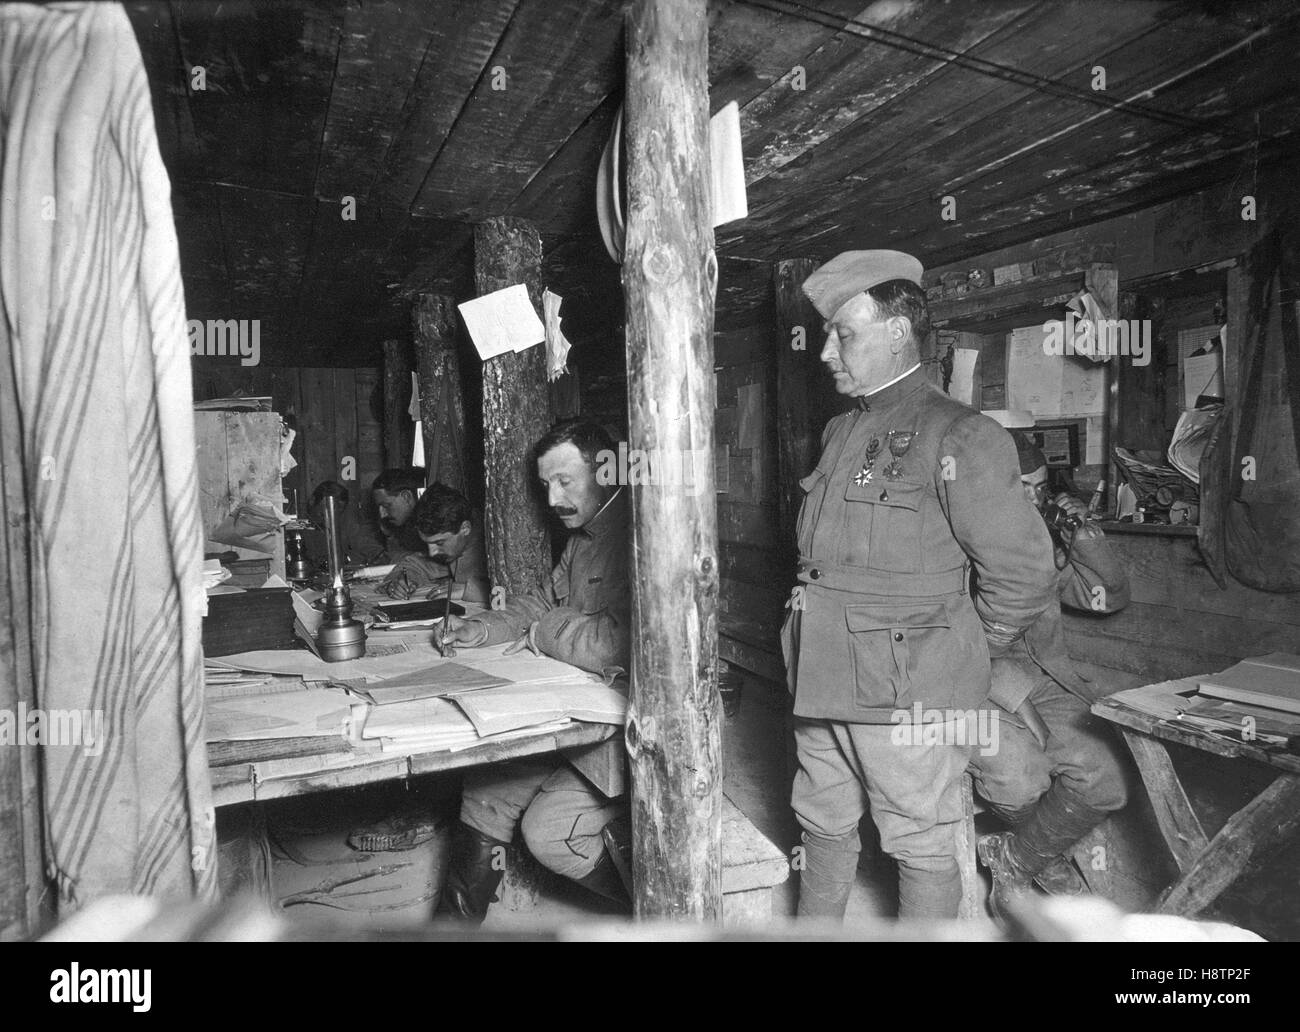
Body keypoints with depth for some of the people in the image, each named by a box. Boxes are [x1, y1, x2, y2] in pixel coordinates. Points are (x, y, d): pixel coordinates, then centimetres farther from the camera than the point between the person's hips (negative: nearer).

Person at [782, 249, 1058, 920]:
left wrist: (959, 656, -4)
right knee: (823, 827, 22)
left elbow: (1026, 574, -13)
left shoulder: (959, 438, -13)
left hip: (908, 695, -7)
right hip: (822, 684, 8)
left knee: (920, 847, 10)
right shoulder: (839, 433, 11)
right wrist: (815, 649, 14)